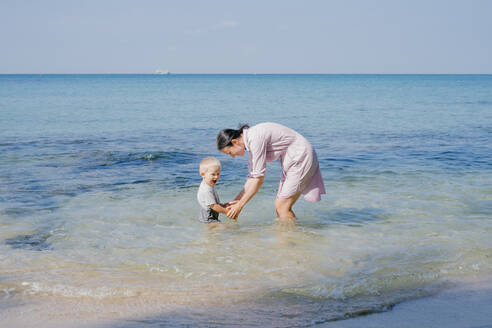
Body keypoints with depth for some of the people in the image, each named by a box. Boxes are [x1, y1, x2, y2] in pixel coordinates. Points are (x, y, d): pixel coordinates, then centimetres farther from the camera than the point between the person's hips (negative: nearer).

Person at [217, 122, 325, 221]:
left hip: (301, 158, -10)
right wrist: (236, 201, 8)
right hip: (292, 161, 10)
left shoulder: (255, 138, -22)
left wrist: (239, 205, -16)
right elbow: (253, 177, 11)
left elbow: (259, 178, -21)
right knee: (279, 205, 9)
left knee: (281, 206, -8)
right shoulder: (250, 140, 6)